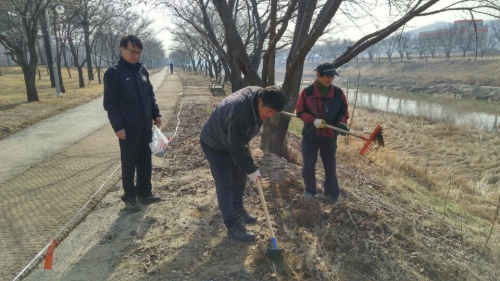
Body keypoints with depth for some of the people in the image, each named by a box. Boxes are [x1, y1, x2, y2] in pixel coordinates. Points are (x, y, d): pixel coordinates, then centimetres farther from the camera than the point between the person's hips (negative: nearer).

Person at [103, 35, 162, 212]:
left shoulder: (142, 71, 9)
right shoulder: (113, 73, -8)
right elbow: (110, 103, -11)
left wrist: (156, 114, 9)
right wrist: (118, 126, -16)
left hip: (146, 126, 6)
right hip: (128, 128, -6)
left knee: (145, 162, 14)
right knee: (129, 164, 5)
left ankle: (144, 193, 28)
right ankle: (129, 197, 19)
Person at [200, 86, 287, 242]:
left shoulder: (259, 95, -15)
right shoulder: (239, 111, -42)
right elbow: (238, 147, -32)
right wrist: (251, 169, -22)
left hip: (233, 140, 9)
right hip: (214, 143, -8)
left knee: (239, 176, 15)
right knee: (225, 183, -8)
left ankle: (238, 209, 33)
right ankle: (233, 225, 0)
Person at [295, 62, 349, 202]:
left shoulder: (338, 93, -6)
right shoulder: (307, 92, -13)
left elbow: (343, 112, 3)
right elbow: (300, 111, -7)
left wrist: (341, 123, -18)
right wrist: (313, 120, -22)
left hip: (329, 137, 1)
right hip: (310, 136, -1)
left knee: (330, 167, 11)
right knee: (308, 167, 7)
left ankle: (332, 194, 27)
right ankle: (310, 191, 30)